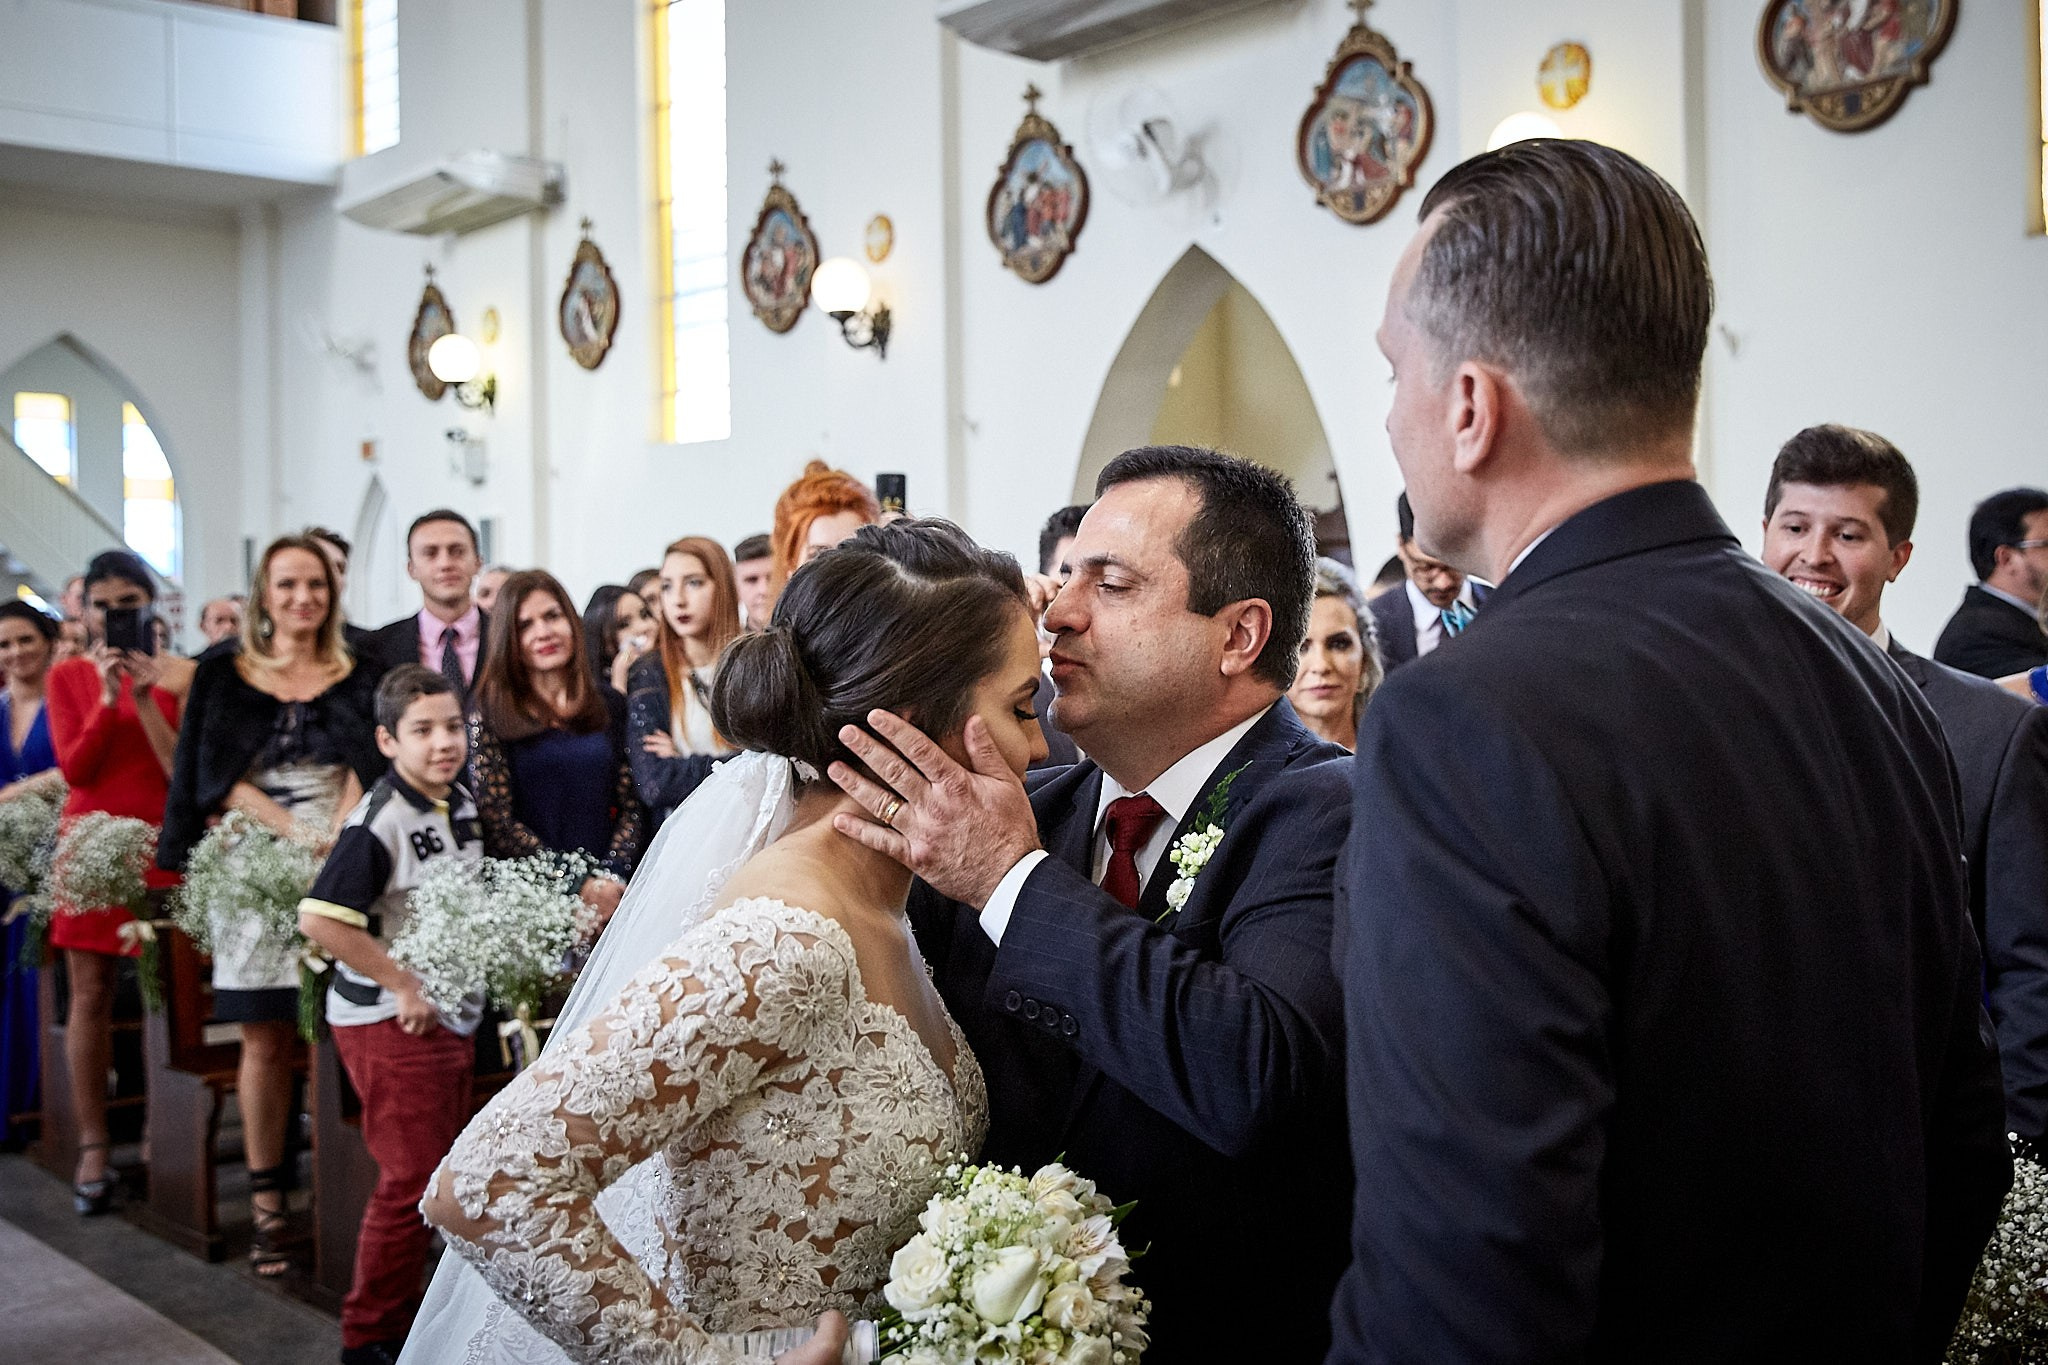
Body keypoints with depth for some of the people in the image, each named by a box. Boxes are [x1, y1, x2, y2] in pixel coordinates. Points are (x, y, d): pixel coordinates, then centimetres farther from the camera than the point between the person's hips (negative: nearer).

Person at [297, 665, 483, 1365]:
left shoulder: (461, 805, 6)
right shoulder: (381, 821, -20)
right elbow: (319, 918, -27)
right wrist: (403, 984, -20)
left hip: (452, 1016, 8)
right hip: (390, 1024, -8)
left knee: (442, 1175, 15)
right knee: (412, 1181, -3)